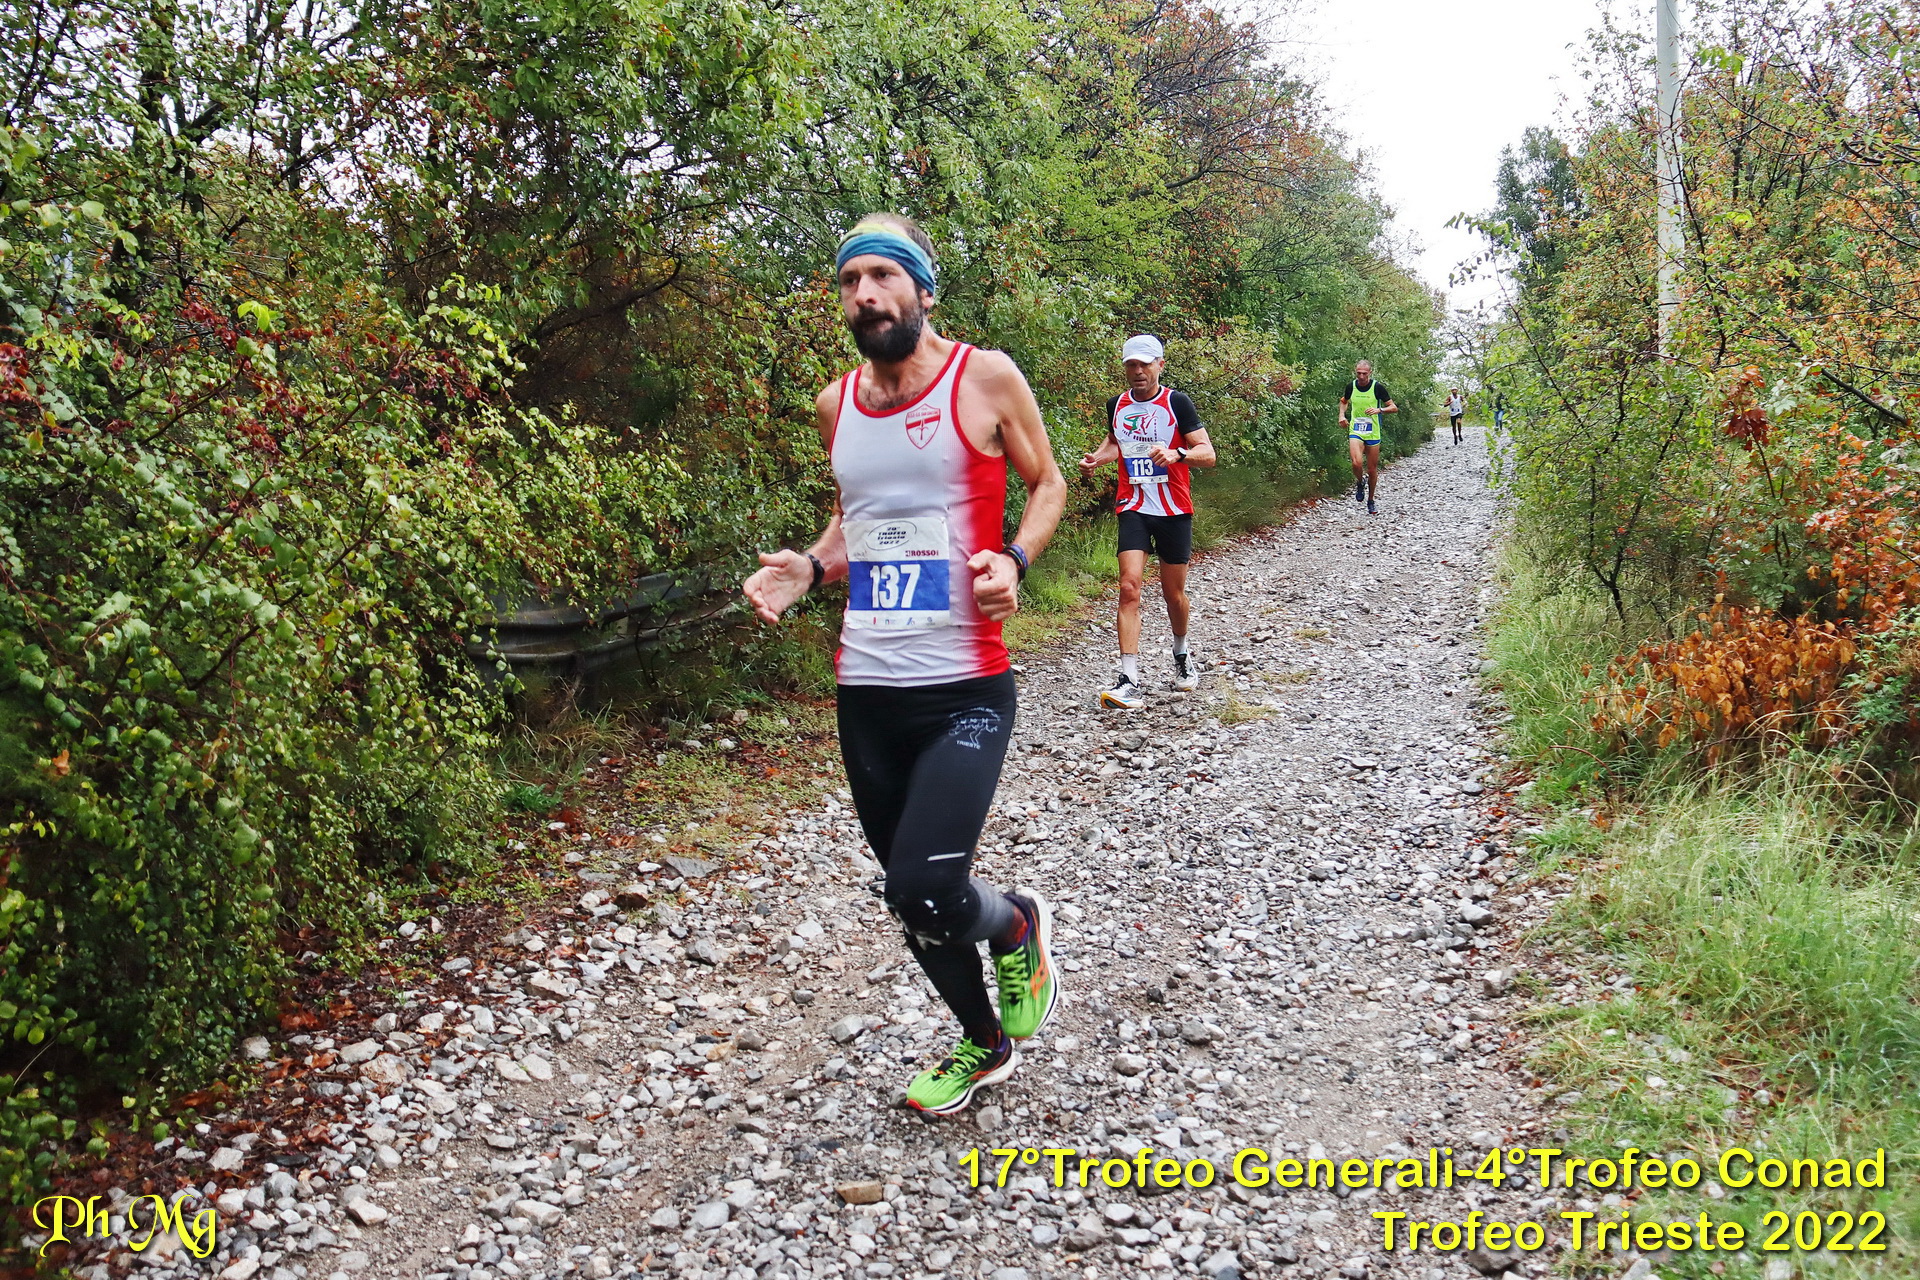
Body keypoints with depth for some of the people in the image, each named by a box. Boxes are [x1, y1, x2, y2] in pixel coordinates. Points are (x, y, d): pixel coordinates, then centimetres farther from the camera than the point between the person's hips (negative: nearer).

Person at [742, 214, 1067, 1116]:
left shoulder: (985, 379, -5)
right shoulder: (836, 403, 8)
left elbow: (1047, 484, 7)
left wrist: (1014, 561, -12)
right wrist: (808, 569, 3)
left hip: (965, 690, -5)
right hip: (865, 693, 5)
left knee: (927, 897, -17)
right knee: (912, 901, 14)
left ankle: (1020, 926, 19)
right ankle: (984, 1043, 40)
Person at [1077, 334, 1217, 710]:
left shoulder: (1177, 402, -6)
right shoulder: (1117, 405, 6)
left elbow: (1208, 453, -9)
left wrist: (1177, 454, -29)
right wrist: (1096, 458, 5)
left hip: (1174, 510, -2)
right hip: (1133, 508, 2)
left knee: (1174, 594, 10)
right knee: (1129, 586, -16)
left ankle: (1182, 655, 40)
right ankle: (1129, 681, -19)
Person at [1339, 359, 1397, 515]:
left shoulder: (1378, 387, -6)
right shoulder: (1351, 386, 2)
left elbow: (1394, 408, -3)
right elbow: (1344, 401, 24)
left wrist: (1379, 410, -21)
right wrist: (1342, 415, 5)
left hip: (1373, 433, -1)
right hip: (1355, 432, 1)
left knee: (1372, 470, 6)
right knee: (1357, 463, -23)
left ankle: (1371, 501, 25)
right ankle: (1360, 483, 10)